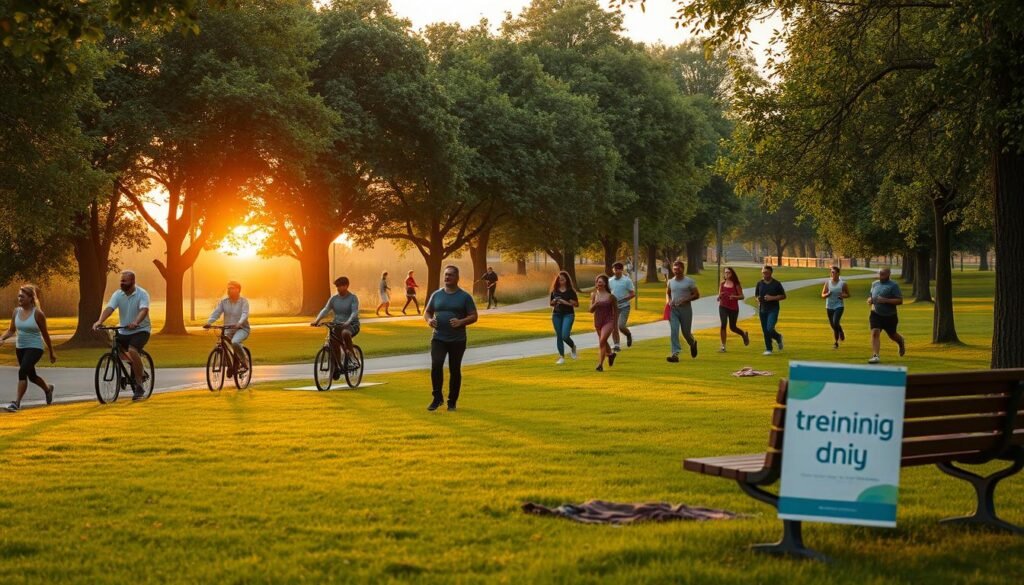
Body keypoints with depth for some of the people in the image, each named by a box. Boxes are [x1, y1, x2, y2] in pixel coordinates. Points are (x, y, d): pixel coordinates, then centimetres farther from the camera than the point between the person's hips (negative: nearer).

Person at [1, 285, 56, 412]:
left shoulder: (37, 313, -14)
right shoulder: (17, 311, 0)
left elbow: (45, 334, -6)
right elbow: (11, 330, 6)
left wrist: (52, 353, 2)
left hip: (35, 348, -6)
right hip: (20, 348, 6)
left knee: (22, 371, -24)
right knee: (31, 376, 19)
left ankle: (17, 402, -18)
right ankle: (48, 389, 49)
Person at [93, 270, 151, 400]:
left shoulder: (142, 294, -13)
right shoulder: (118, 294, -1)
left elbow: (144, 310, -30)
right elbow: (109, 308, -16)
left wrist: (136, 322, -49)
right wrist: (100, 321, -34)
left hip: (141, 330, -6)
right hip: (123, 331, 6)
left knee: (132, 351, -29)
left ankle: (139, 387, -19)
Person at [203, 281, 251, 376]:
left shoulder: (244, 301, -7)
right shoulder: (223, 302, 3)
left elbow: (245, 314, -21)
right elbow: (216, 313, -6)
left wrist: (239, 323, -40)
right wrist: (209, 322, -24)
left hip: (242, 328, -5)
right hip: (228, 329, 5)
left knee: (235, 342, -34)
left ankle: (244, 362, -12)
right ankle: (230, 367, 13)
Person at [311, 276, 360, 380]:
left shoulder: (353, 298, -6)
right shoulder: (334, 298, 6)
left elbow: (355, 312, -20)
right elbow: (325, 310, -6)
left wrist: (348, 322, -40)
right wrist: (317, 320, -25)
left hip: (351, 325, -4)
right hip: (337, 325, 4)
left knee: (345, 333, -38)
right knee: (334, 345, -18)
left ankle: (350, 354, -20)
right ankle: (338, 367, 0)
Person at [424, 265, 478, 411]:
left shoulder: (465, 297, -1)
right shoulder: (436, 295, 7)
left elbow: (474, 316, -2)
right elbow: (427, 312, 15)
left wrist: (461, 322, -21)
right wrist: (429, 320, -8)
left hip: (457, 340, -1)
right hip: (438, 339, 1)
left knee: (454, 370, 5)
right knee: (436, 365, -18)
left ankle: (452, 402, 17)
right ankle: (437, 398, -6)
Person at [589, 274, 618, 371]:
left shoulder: (610, 295, -9)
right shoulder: (594, 294, -1)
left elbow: (615, 310, 2)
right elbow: (591, 310, 0)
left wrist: (615, 324, 5)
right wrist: (595, 304, -22)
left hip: (608, 321, -5)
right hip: (598, 321, 5)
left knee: (602, 341, -20)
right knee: (603, 342, 21)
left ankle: (600, 364, -18)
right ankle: (611, 354, 52)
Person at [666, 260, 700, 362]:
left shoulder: (689, 281, -4)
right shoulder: (670, 282, 8)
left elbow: (697, 295, -3)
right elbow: (667, 293, 24)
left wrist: (686, 300, -18)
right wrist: (668, 301, 2)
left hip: (685, 309, -3)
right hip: (673, 309, 3)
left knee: (686, 332, 7)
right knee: (673, 331, -11)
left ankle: (693, 343, 41)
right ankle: (675, 354, -14)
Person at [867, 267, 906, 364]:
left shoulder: (893, 285, -11)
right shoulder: (874, 284, 7)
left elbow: (900, 301, -15)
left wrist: (886, 300, -25)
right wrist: (870, 300, -2)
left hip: (889, 316, -3)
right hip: (876, 314, 3)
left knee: (892, 335, 16)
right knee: (875, 333, -17)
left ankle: (901, 342, 51)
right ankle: (875, 356, -22)